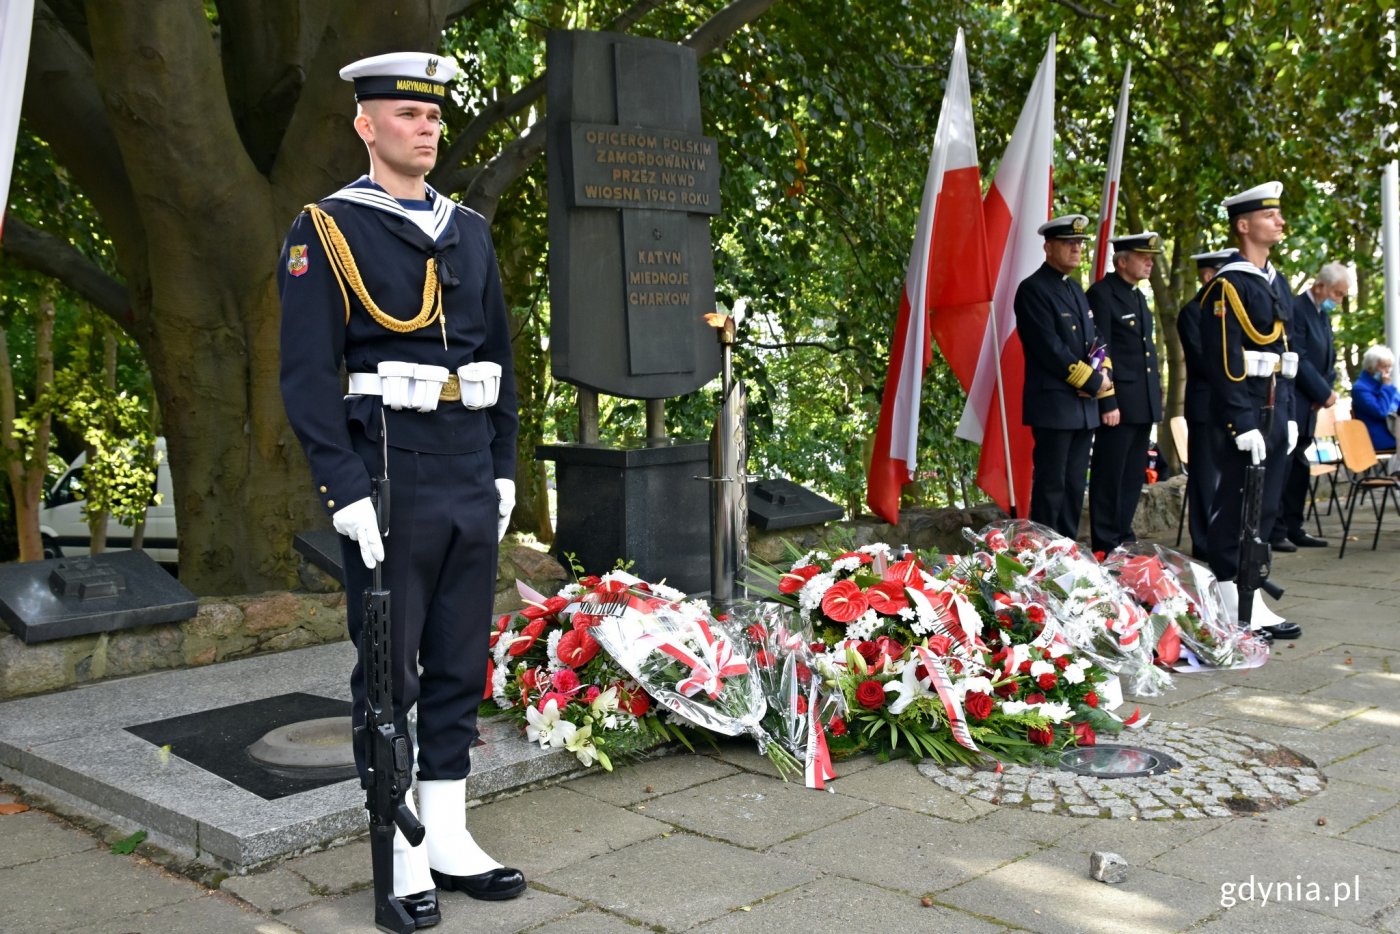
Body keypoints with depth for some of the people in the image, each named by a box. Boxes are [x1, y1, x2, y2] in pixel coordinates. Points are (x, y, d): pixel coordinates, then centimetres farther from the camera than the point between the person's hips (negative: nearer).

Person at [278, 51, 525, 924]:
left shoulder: (470, 230, 14)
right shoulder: (327, 231, -4)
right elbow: (308, 373, -10)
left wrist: (504, 468, 10)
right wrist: (348, 491, -17)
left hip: (473, 482, 6)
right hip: (390, 481, -6)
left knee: (463, 665, 11)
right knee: (391, 672, 3)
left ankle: (450, 838, 23)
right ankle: (401, 855, 15)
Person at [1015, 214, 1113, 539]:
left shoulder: (1076, 289, 18)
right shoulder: (1033, 289, -10)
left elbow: (1094, 340, 18)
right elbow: (1050, 348, -17)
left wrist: (1103, 373, -3)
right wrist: (1093, 382, -13)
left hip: (1084, 406, 8)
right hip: (1054, 405, -8)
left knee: (1074, 486, 11)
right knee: (1050, 487, -5)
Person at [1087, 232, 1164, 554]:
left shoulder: (1138, 296, 17)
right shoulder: (1102, 294, -10)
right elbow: (1099, 352, -15)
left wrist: (1156, 391, 16)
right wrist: (1107, 403, -19)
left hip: (1144, 403, 9)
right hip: (1119, 402, -9)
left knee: (1134, 477, 13)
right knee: (1109, 477, -2)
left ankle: (1123, 536, 22)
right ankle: (1105, 546, 3)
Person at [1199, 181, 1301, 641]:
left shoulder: (1276, 282, 16)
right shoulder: (1227, 286, -11)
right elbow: (1224, 363, -17)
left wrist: (1288, 416, 16)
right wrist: (1244, 425, -20)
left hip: (1275, 413, 9)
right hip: (1245, 416, -9)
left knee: (1264, 509, 11)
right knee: (1234, 511, -3)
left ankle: (1250, 599, 19)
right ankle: (1234, 610, 2)